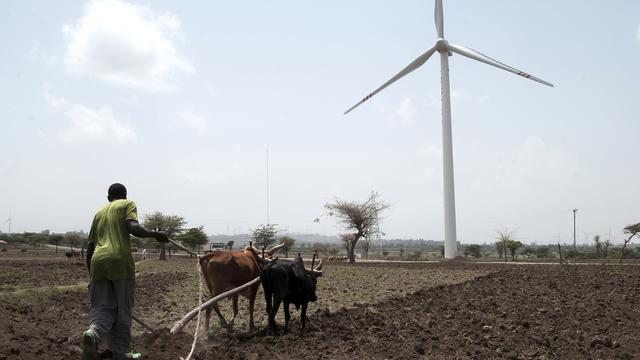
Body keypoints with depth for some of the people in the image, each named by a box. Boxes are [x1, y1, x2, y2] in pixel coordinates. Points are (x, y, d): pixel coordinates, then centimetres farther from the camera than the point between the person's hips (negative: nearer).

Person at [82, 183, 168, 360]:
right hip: (120, 262, -4)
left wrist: (90, 277, 30)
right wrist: (156, 234, 5)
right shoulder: (128, 204, 11)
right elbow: (134, 228, -10)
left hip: (98, 263, 4)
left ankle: (93, 333, -23)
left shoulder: (99, 212, 25)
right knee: (122, 311, 6)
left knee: (102, 309, 7)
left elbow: (89, 248, 24)